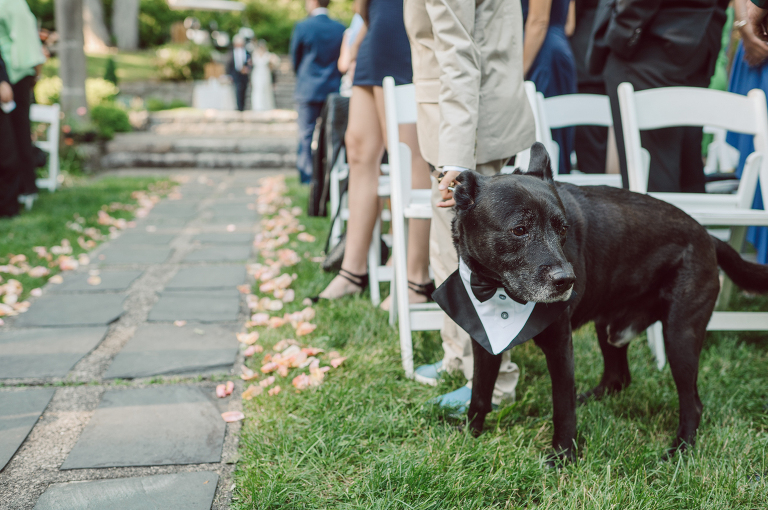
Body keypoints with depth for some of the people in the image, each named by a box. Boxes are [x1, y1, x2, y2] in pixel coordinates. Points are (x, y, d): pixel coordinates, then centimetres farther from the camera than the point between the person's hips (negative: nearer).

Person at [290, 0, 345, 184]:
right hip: (334, 91, 3)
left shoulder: (302, 27, -6)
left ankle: (307, 180, 2)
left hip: (308, 91, -3)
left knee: (306, 136, 3)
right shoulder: (341, 28, 3)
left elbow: (294, 59, 5)